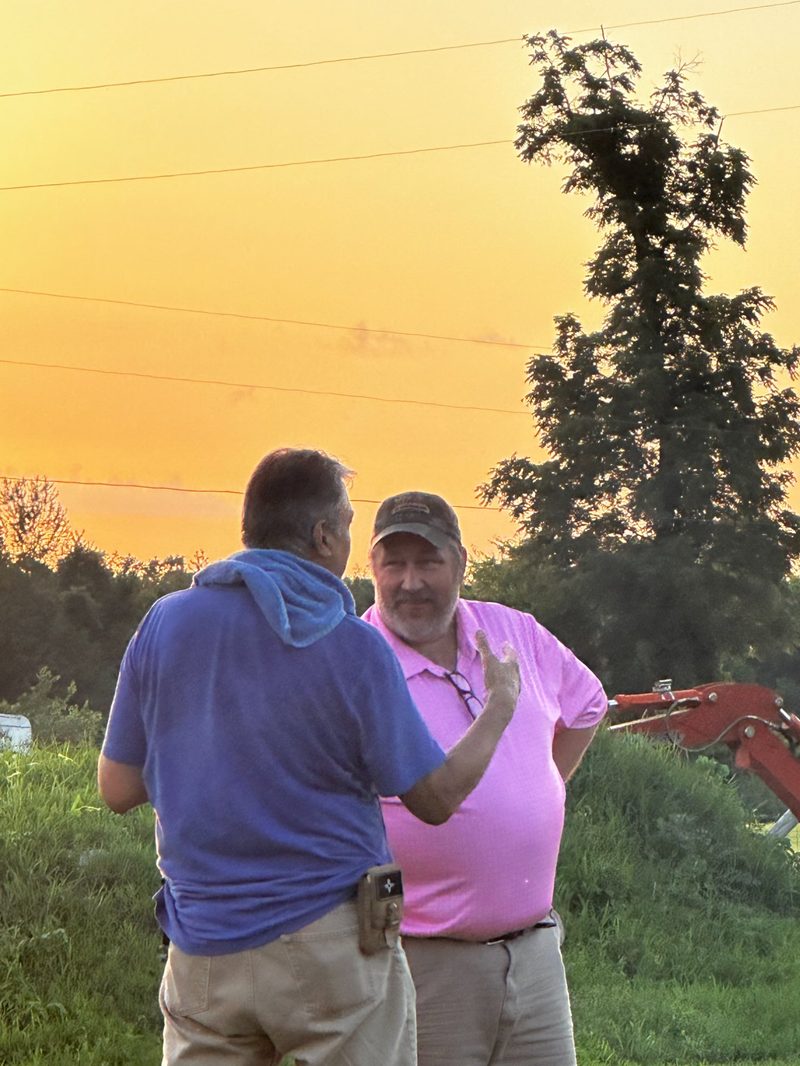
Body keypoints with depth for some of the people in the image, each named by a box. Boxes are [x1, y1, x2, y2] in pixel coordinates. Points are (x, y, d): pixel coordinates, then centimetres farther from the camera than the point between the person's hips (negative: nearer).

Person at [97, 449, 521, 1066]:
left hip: (203, 950, 3)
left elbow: (117, 789, 4)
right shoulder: (356, 650, -10)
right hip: (330, 943, -3)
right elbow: (436, 796, -3)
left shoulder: (166, 623, -1)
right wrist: (500, 708, 13)